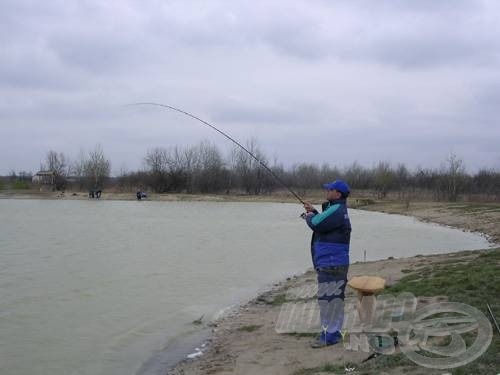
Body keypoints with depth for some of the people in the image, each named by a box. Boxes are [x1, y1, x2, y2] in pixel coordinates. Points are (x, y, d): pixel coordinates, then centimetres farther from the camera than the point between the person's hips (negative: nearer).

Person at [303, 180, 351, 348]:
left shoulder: (337, 211, -17)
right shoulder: (337, 210, 17)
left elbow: (316, 224, -21)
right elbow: (323, 224, 25)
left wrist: (309, 216, 0)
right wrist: (314, 212, 14)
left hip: (331, 264, -11)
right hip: (333, 263, 11)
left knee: (327, 298, -7)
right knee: (333, 299, 15)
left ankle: (329, 335, -3)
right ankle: (333, 331, 22)